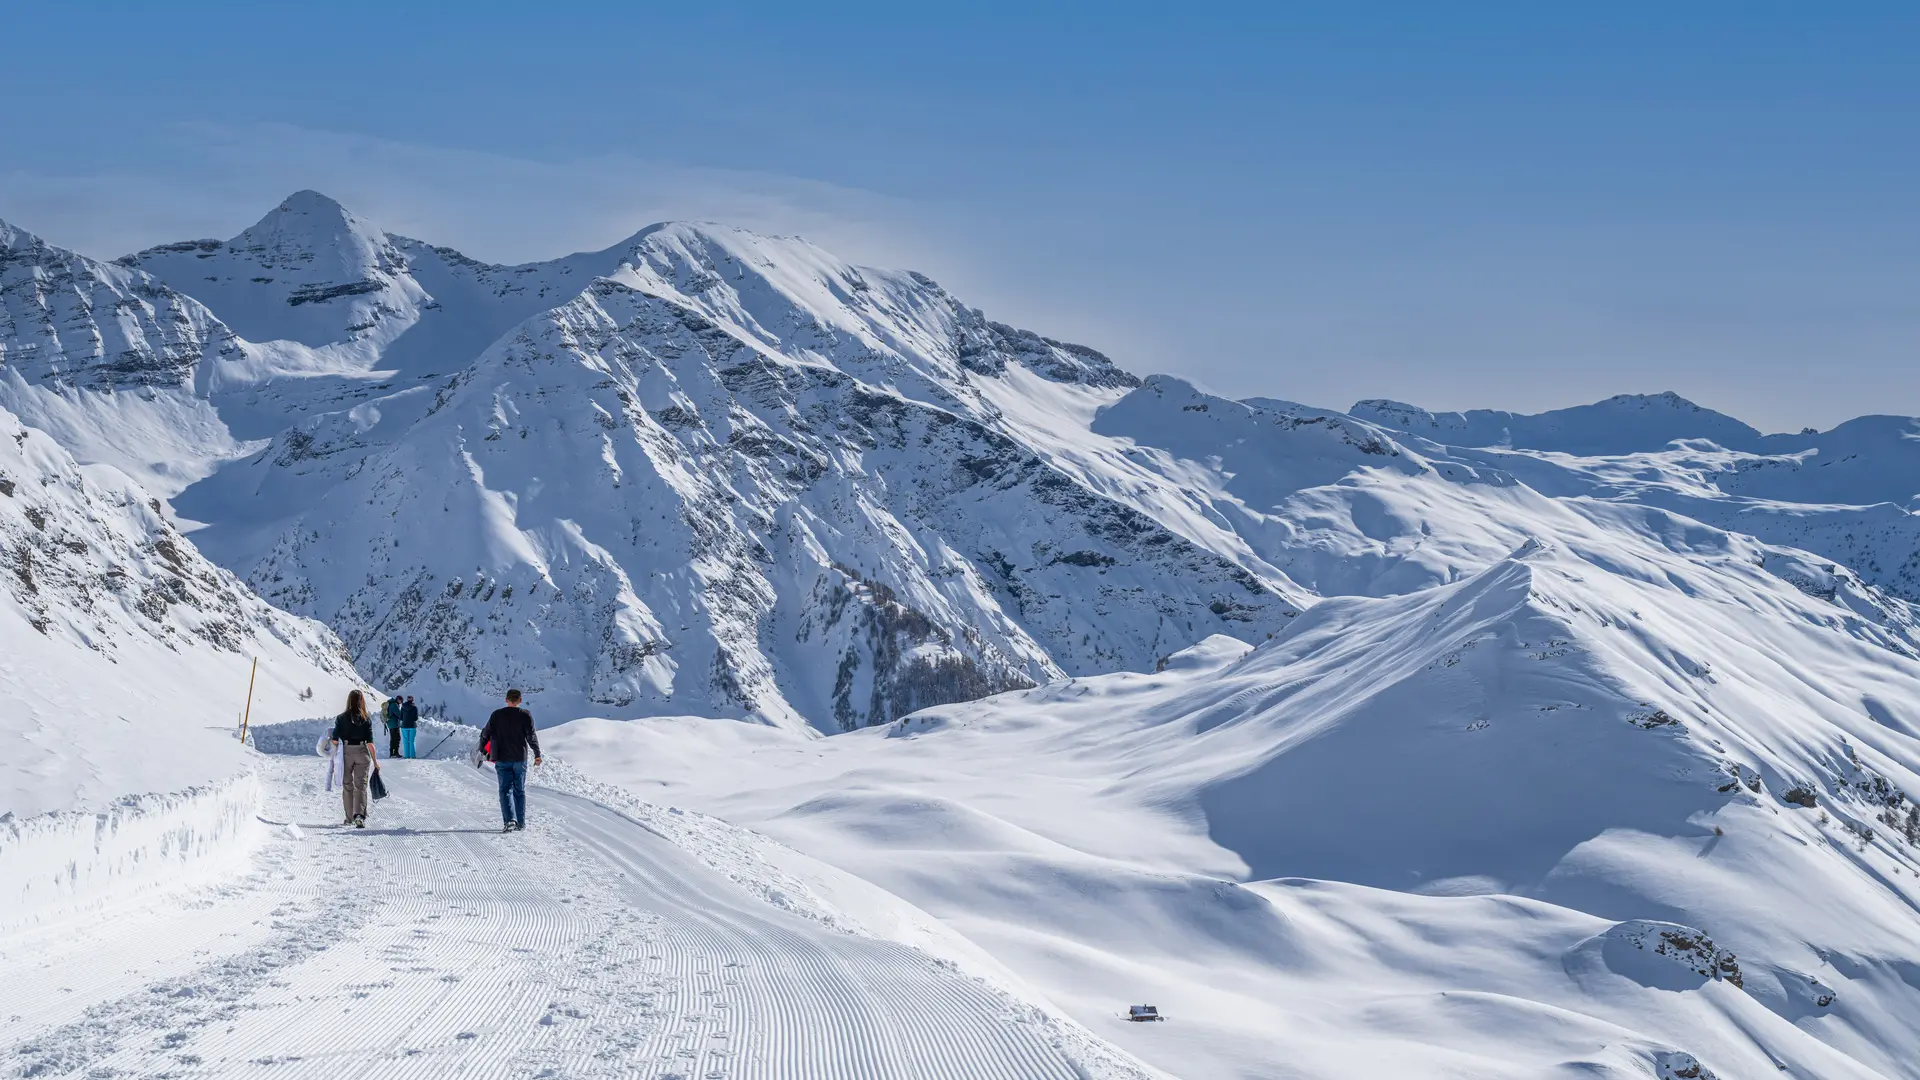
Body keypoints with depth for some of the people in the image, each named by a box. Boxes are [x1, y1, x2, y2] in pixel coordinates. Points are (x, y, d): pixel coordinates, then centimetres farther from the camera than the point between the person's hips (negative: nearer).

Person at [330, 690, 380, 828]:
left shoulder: (341, 718, -5)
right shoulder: (366, 719, -4)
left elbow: (335, 740, -6)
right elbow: (370, 742, -5)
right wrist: (375, 761, 2)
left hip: (346, 753, 0)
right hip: (362, 753, 0)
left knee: (347, 785, 14)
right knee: (361, 785, 1)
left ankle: (350, 818, 21)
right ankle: (359, 815, -18)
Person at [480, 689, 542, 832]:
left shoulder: (497, 715, -3)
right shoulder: (525, 715, -5)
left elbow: (486, 733, 3)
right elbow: (531, 736, -7)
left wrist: (481, 749, 22)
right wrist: (537, 754, 4)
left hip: (502, 759, 0)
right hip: (520, 759, 0)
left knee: (506, 790, 1)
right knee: (520, 791, 11)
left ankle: (510, 820, -17)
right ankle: (520, 823, 13)